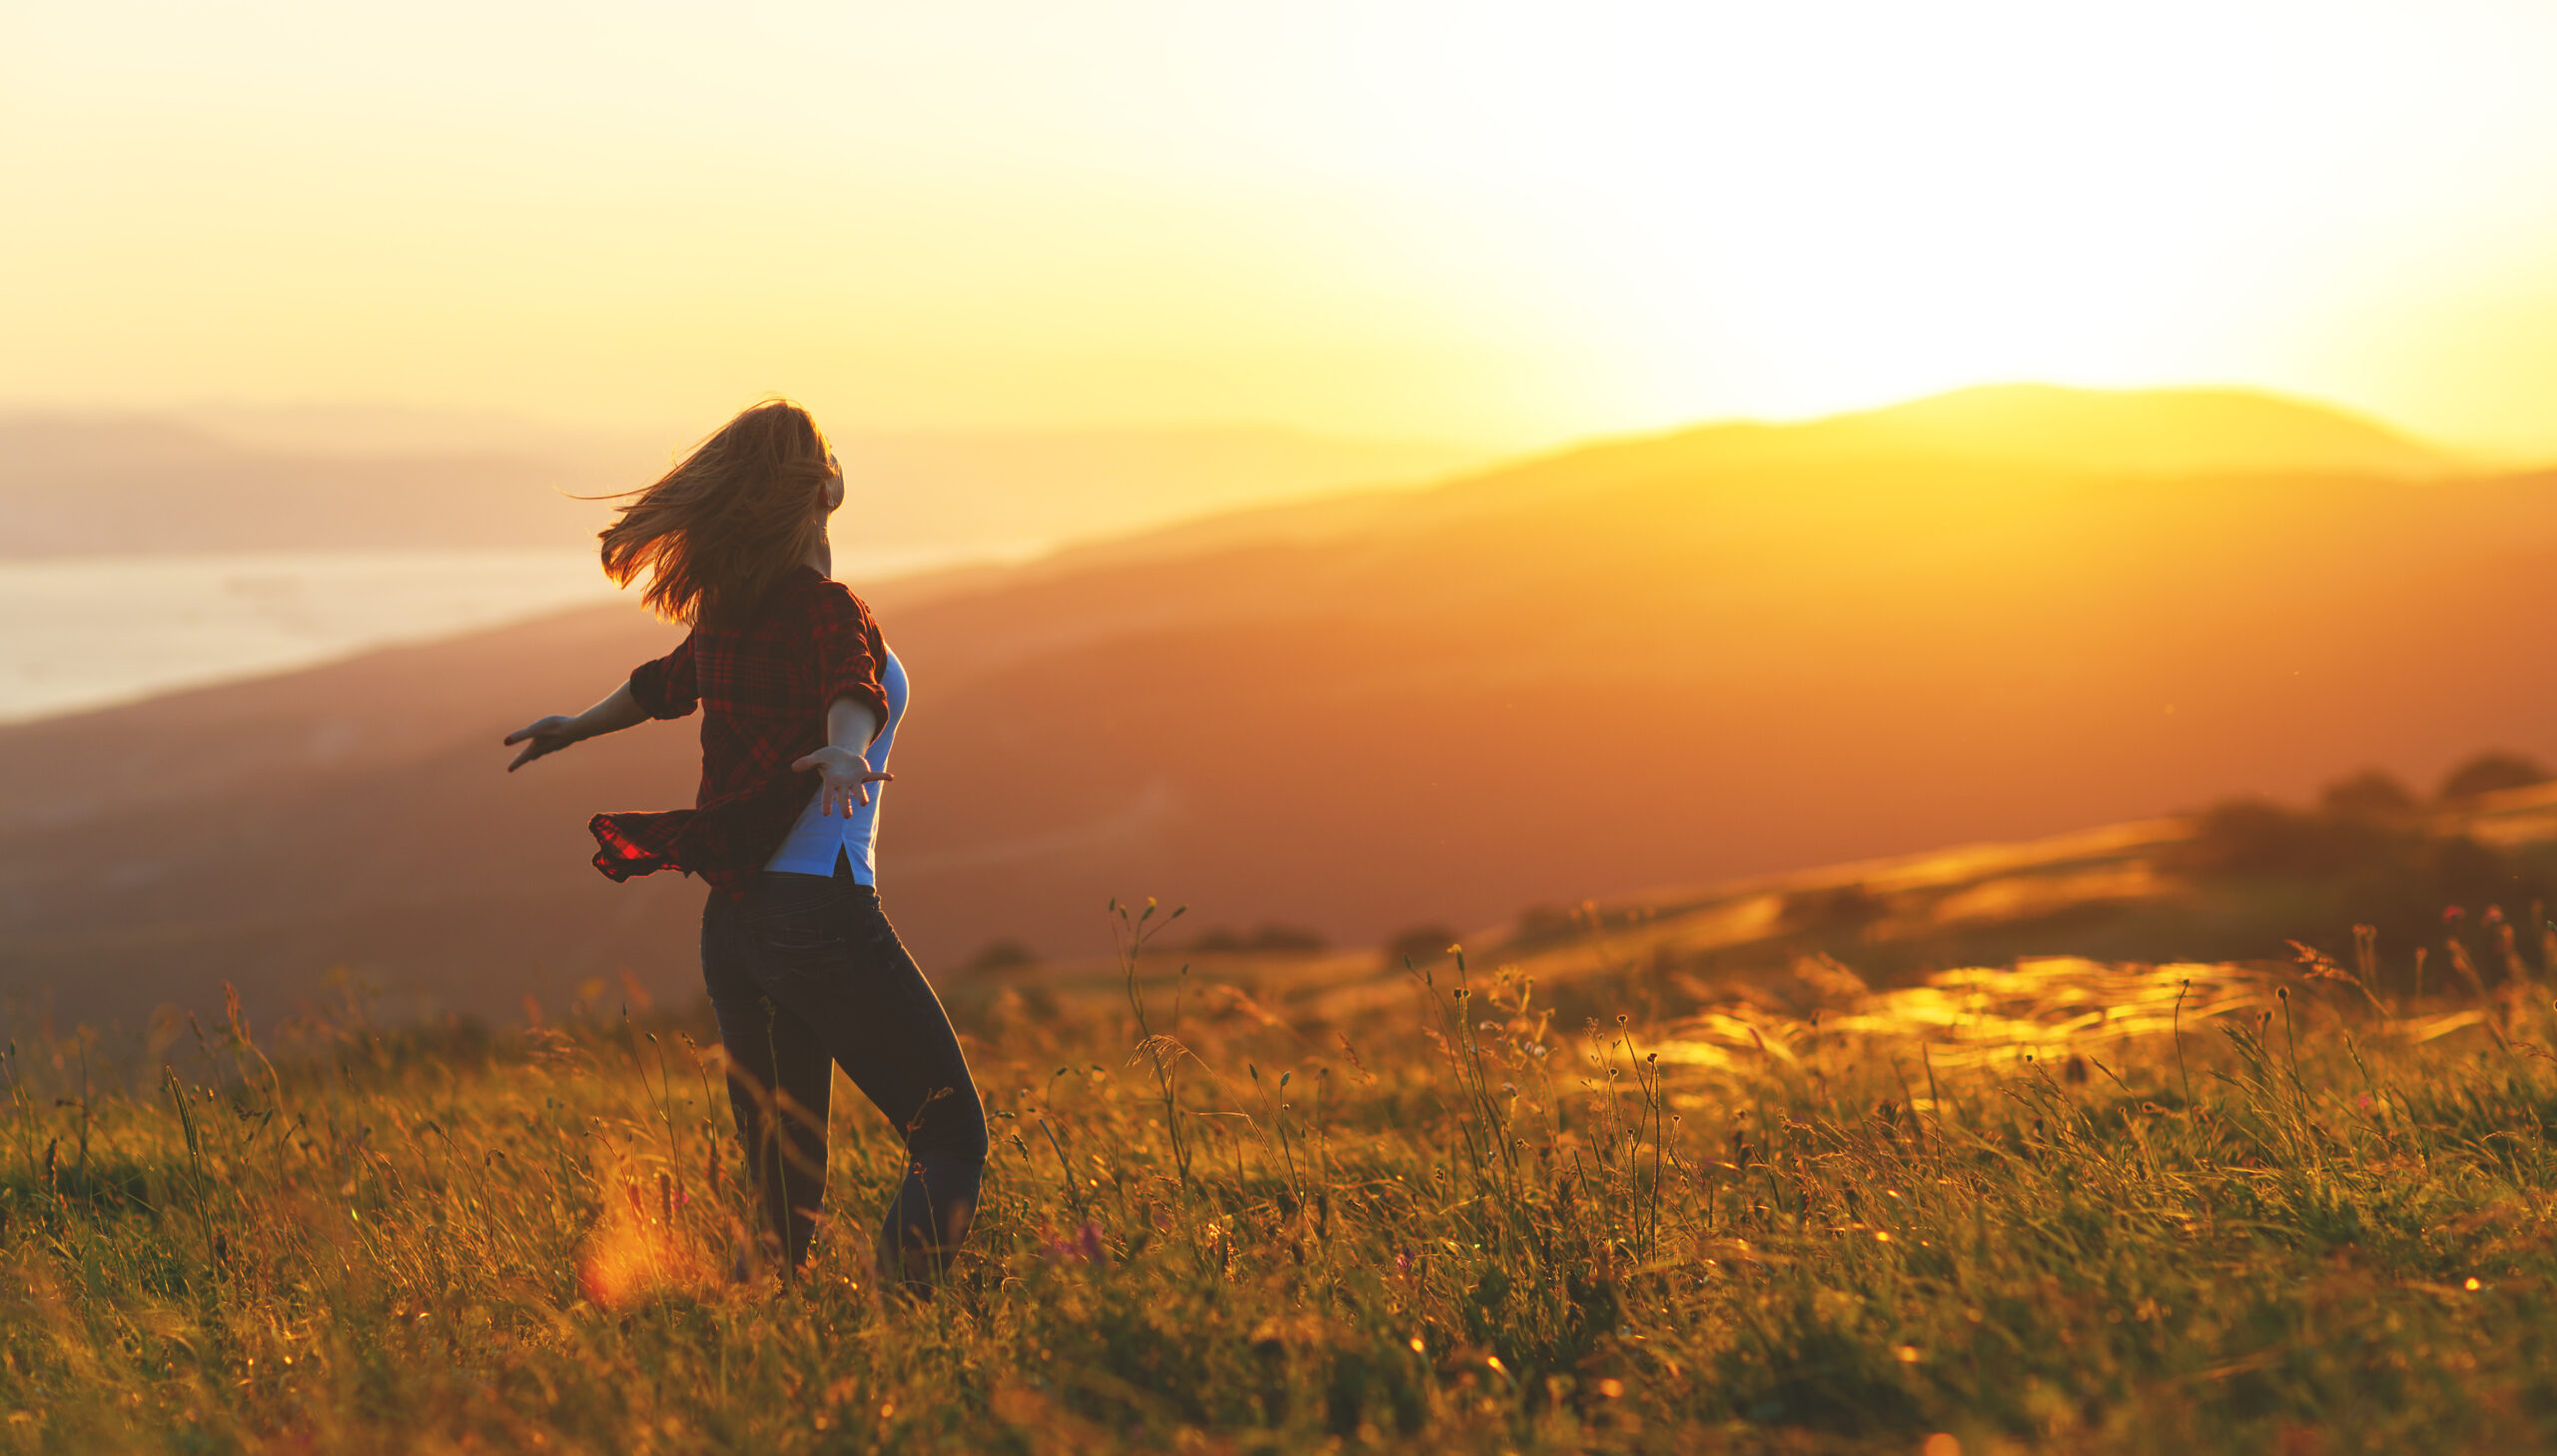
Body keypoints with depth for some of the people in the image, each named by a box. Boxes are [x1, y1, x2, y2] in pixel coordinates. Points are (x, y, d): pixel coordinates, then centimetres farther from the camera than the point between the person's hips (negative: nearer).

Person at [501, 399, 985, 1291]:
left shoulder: (727, 612, 12)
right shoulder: (829, 611, -9)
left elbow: (664, 683, 31)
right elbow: (852, 688, -31)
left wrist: (578, 727, 50)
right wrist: (847, 749, -53)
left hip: (731, 927, 7)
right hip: (821, 913, -7)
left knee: (782, 1203, 11)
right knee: (953, 1135, -4)